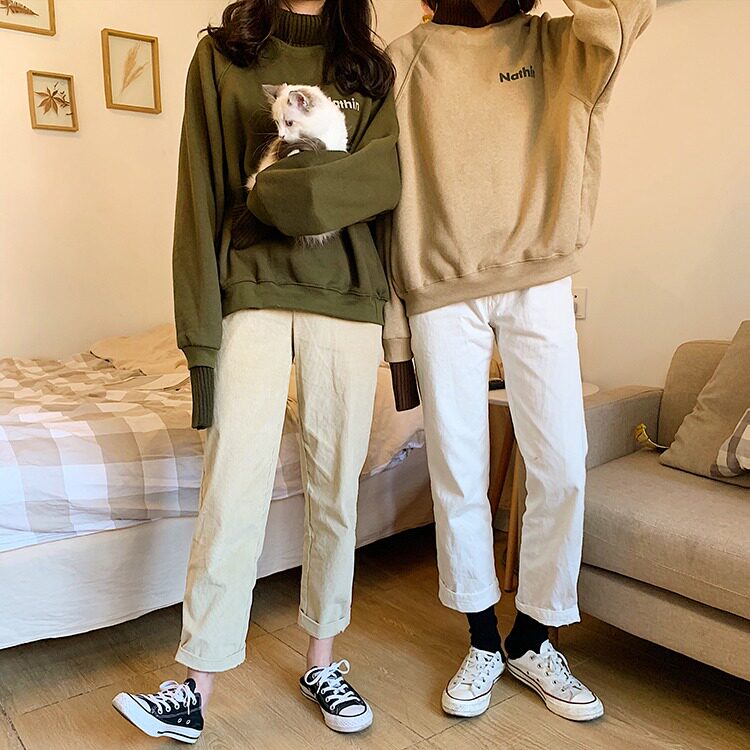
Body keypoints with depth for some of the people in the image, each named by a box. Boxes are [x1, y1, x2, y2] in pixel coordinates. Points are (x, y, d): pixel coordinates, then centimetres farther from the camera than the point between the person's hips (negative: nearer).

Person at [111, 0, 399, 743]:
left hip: (347, 296, 2)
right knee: (233, 485, -7)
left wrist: (285, 191, -14)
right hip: (253, 288, -2)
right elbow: (201, 192, -1)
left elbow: (386, 174, -2)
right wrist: (201, 331, -8)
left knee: (336, 484, 6)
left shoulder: (370, 67, 14)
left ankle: (322, 660, 23)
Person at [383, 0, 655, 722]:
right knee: (457, 476, 2)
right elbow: (384, 201, 2)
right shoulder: (405, 60, 7)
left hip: (539, 287, 1)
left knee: (561, 467, -1)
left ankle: (531, 640, 21)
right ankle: (483, 643, 24)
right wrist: (395, 339, -2)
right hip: (442, 294, -1)